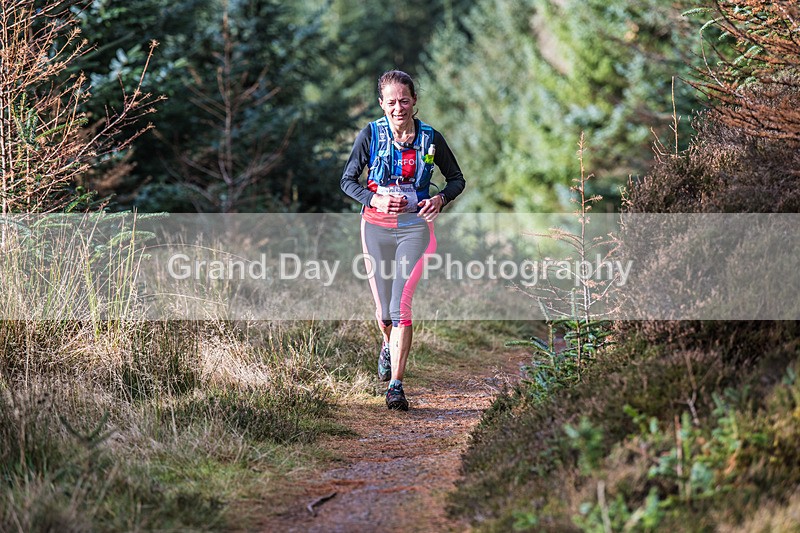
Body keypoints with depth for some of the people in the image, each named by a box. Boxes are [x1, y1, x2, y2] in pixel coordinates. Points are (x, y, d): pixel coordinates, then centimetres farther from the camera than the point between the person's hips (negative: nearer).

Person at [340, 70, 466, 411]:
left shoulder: (430, 139, -1)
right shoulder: (371, 135, -2)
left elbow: (457, 178, 11)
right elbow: (347, 181, 4)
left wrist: (440, 199, -11)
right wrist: (374, 199, -14)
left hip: (415, 226, -1)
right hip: (376, 226, 1)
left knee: (402, 304, -14)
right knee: (384, 310, 8)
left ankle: (395, 386, -12)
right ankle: (388, 347, 45)